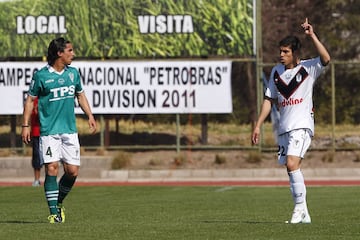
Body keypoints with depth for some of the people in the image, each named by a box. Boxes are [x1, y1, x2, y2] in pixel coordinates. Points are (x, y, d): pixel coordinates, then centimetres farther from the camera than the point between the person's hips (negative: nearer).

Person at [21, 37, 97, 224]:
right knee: (52, 168, -12)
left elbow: (80, 95, 22)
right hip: (49, 130, -5)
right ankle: (54, 212, -7)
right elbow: (30, 100, 1)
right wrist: (25, 125, -4)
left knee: (72, 171, 0)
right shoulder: (41, 75, -5)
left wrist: (90, 116, 11)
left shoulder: (73, 73, 9)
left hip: (70, 130, 5)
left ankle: (59, 202, 24)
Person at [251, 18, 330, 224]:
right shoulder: (276, 72, 12)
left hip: (302, 125, -6)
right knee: (291, 168, 5)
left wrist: (312, 35, -25)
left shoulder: (308, 68, -3)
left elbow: (326, 58, -23)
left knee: (292, 164, -21)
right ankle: (303, 214, 11)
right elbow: (269, 99, 18)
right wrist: (258, 125, 14)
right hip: (284, 128, 6)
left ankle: (300, 207, -13)